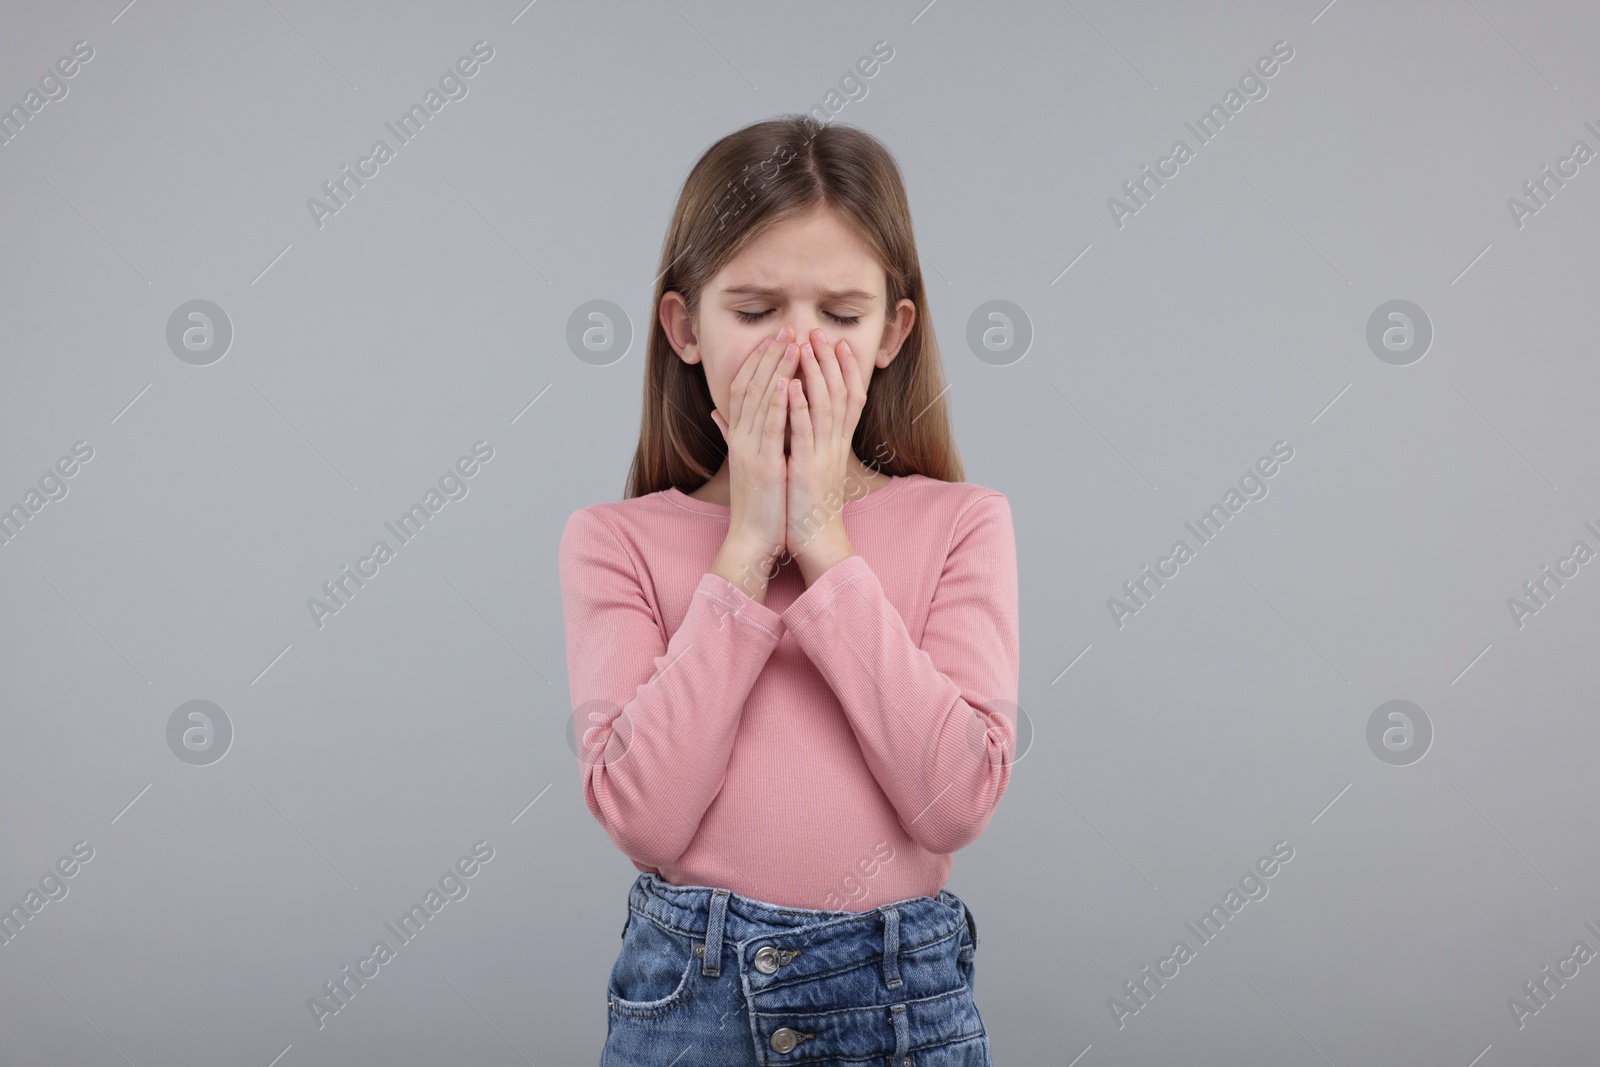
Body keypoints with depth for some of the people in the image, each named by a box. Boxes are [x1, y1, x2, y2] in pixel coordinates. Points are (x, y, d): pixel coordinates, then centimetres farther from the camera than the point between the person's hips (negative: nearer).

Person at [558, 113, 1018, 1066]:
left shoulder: (961, 524, -3)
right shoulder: (616, 541, -3)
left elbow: (958, 798, -15)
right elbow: (640, 815, -14)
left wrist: (827, 548, -15)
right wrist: (746, 551, -15)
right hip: (689, 991, 0)